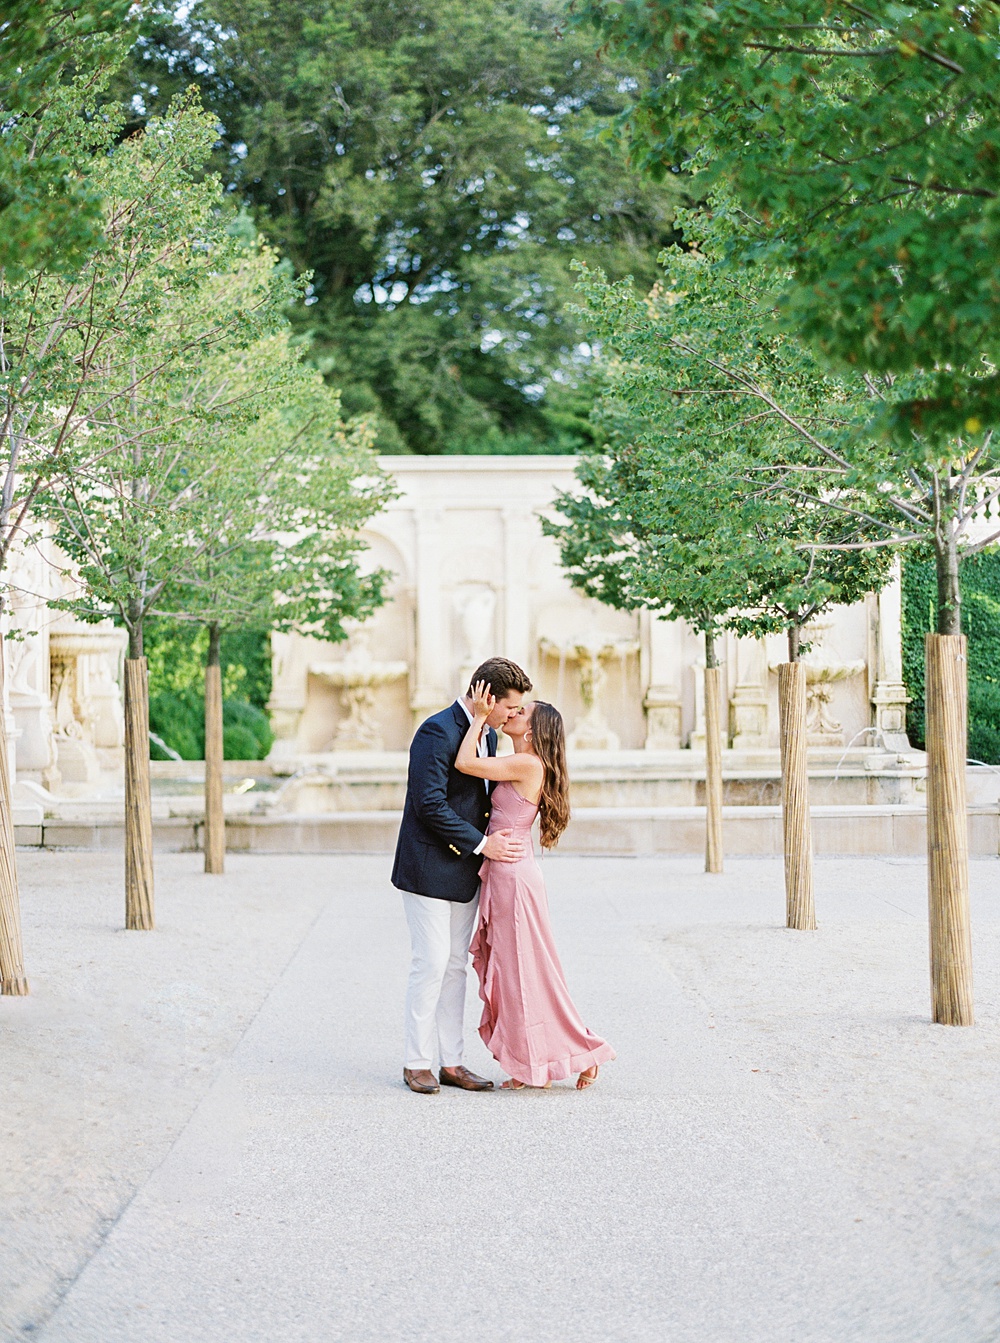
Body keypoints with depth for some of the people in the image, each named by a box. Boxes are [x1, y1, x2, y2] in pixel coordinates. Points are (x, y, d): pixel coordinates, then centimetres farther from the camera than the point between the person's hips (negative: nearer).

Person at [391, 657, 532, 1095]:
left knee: (456, 966, 9)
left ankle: (451, 1063, 14)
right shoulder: (437, 732, -17)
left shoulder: (487, 735, 11)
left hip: (465, 872, 8)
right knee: (431, 963, -6)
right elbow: (430, 805, -22)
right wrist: (480, 844, -17)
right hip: (430, 869, -8)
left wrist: (491, 832, -1)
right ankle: (416, 1063, 4)